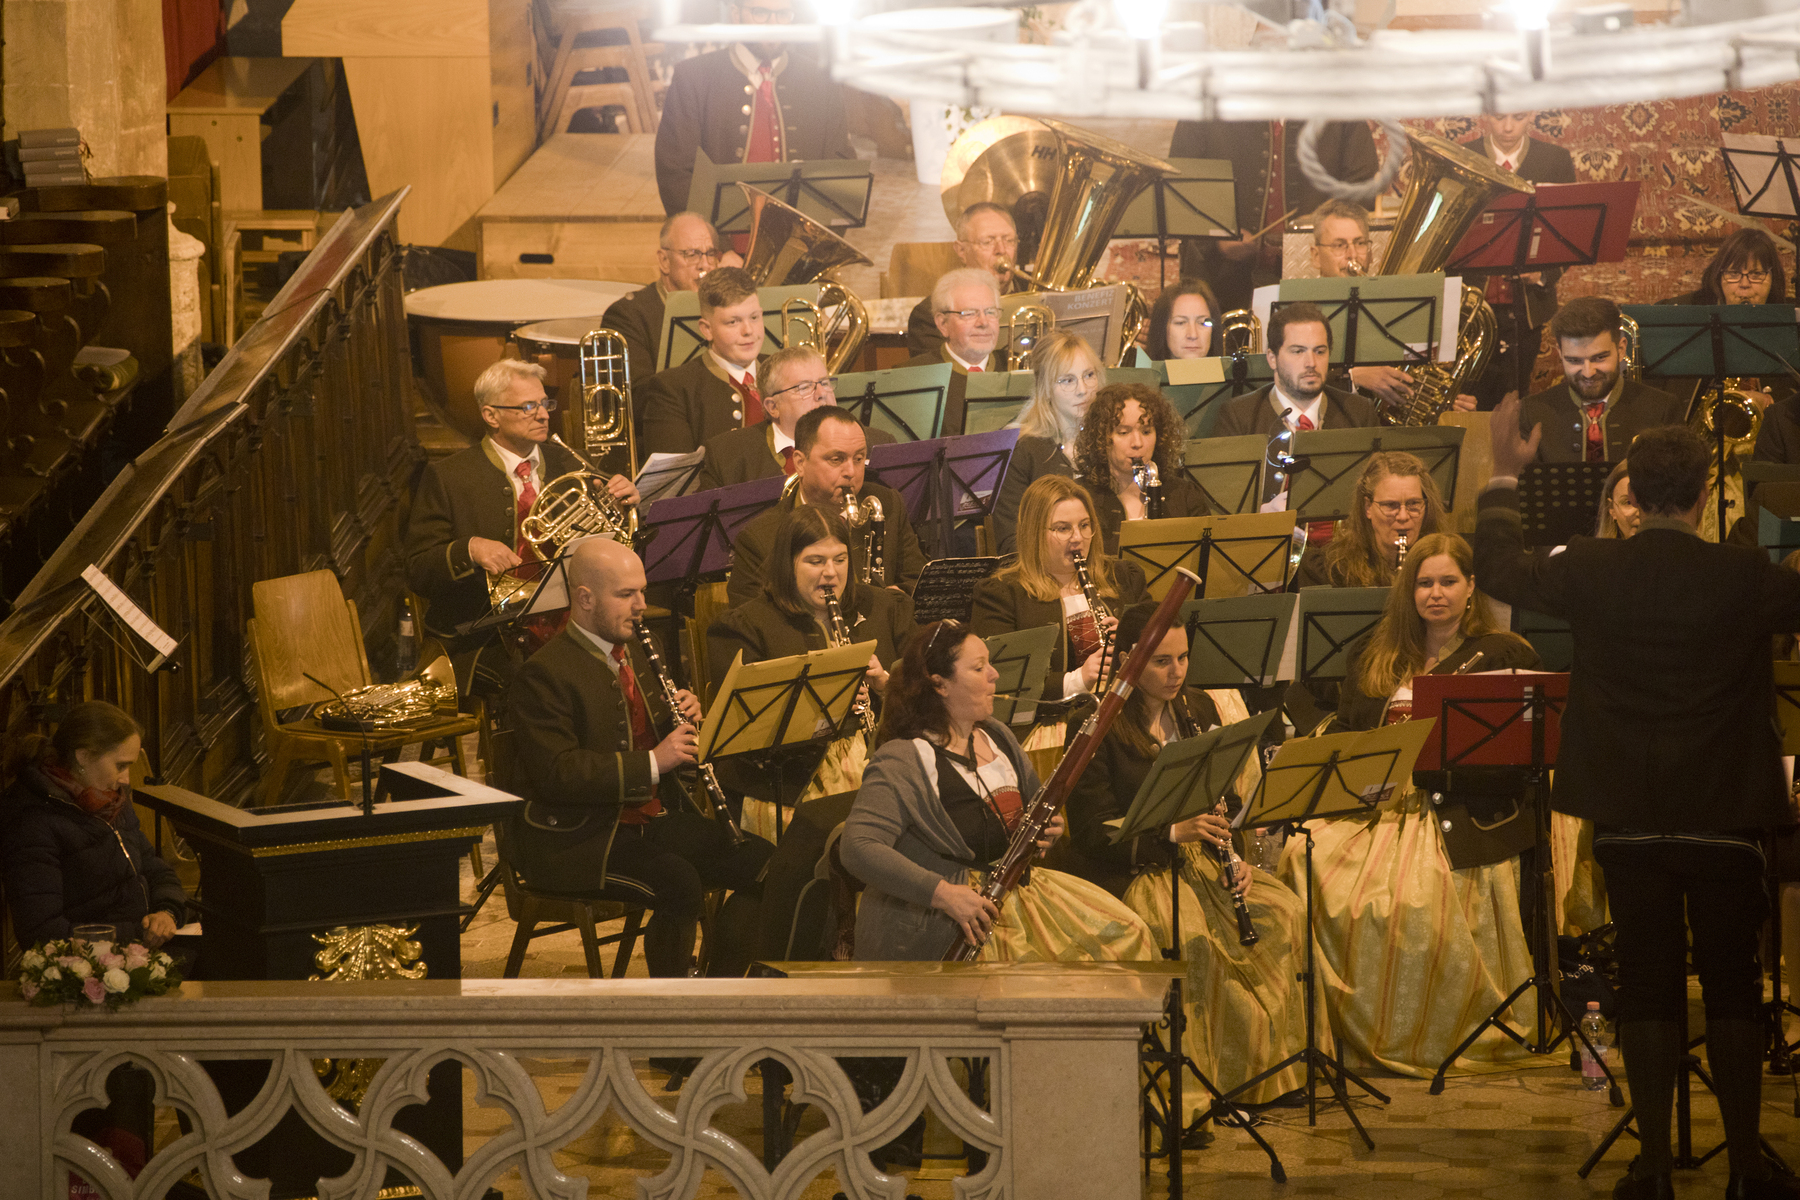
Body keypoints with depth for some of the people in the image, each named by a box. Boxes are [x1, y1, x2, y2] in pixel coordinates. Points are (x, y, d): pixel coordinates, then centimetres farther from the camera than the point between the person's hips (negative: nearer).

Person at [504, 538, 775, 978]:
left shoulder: (633, 652, 15)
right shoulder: (543, 674, -14)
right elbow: (556, 773, -23)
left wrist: (684, 719, 1)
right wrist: (652, 764, -27)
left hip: (649, 818, 9)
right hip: (571, 841, -9)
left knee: (758, 857, -7)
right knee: (678, 882, -32)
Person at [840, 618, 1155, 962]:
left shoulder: (997, 737, 13)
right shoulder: (903, 761, -15)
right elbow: (858, 849, -25)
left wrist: (1048, 830, 2)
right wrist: (942, 893, -32)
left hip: (1012, 892, 8)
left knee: (1123, 934, -6)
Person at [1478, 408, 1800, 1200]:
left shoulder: (1591, 572, -8)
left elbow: (1499, 570, 9)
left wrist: (1504, 477, 22)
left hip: (1629, 822, 1)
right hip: (1724, 820, -1)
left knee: (1649, 986, 8)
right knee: (1733, 987, 8)